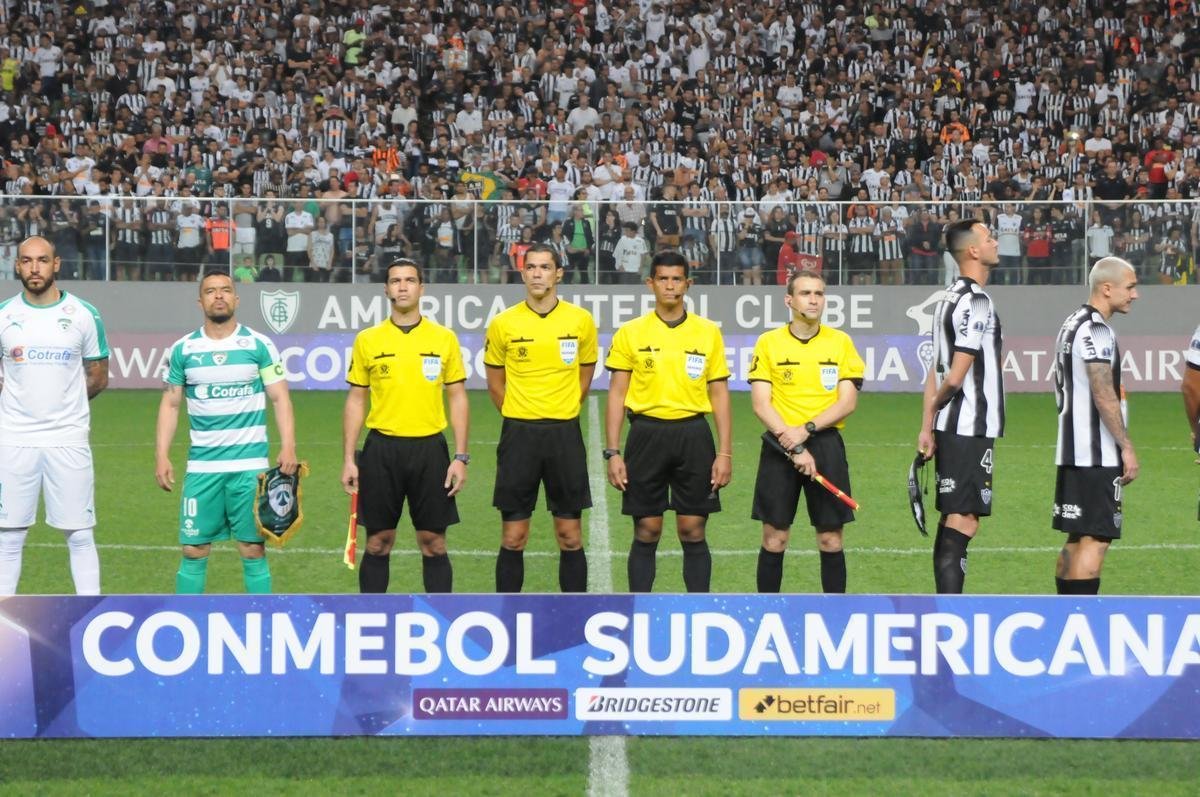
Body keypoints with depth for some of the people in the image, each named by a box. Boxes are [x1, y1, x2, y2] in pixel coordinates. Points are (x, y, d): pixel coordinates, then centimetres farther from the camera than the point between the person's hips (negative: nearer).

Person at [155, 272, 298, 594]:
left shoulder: (260, 345, 1)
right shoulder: (183, 349, 5)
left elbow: (280, 398, 0)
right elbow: (170, 404, 9)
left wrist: (288, 446, -12)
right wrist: (161, 456, 0)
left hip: (250, 466, -1)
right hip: (201, 468, 1)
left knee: (253, 549, 1)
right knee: (194, 551, 2)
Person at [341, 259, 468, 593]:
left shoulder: (444, 338, 3)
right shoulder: (367, 340, 4)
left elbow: (457, 398, 5)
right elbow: (355, 401, 7)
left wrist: (461, 458, -2)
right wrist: (348, 459, 1)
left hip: (429, 449, 0)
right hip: (381, 449, 0)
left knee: (433, 542, 3)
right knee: (378, 542, 5)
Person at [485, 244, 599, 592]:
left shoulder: (581, 321, 1)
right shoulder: (503, 323, -1)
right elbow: (495, 382, 11)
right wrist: (519, 419, 11)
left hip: (565, 434, 0)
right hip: (518, 435, 0)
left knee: (570, 535, 4)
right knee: (513, 537, 2)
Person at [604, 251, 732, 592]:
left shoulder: (708, 333, 5)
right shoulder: (630, 333, 2)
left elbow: (719, 395, 7)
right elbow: (617, 395, 3)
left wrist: (725, 453, 0)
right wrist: (612, 452, -3)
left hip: (693, 434, 1)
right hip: (647, 433, -1)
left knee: (693, 531, 3)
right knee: (646, 532, 3)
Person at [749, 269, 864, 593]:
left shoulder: (841, 342, 4)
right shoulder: (768, 343, 2)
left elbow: (847, 402, -1)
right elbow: (761, 403, -4)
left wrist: (806, 429, -15)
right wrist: (795, 448, -14)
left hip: (826, 444, 1)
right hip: (780, 446, 0)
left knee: (831, 538, 2)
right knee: (774, 538, 1)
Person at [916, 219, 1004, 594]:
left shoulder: (950, 298, 15)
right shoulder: (976, 302, -14)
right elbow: (955, 377, -17)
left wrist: (927, 425, 13)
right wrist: (938, 404, 3)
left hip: (950, 428, 9)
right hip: (971, 430, -9)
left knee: (952, 524, 14)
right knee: (962, 525, -10)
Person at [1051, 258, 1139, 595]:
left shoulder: (1072, 324, 18)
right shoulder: (1096, 329, -14)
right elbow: (1103, 395, -20)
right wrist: (1127, 447, -16)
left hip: (1072, 452, 10)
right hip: (1097, 455, -10)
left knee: (1077, 538, 14)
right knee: (1096, 539, -10)